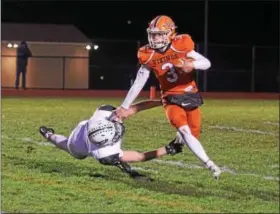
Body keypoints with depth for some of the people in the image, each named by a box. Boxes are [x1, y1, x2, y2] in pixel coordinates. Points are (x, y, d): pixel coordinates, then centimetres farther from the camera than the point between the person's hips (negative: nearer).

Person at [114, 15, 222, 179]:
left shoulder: (181, 46, -11)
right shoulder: (148, 56, -6)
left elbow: (207, 63, -10)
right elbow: (138, 83, 3)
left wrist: (192, 64, -32)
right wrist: (125, 107, 5)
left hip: (191, 96, 1)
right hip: (171, 99, -1)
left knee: (193, 136, 3)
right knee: (184, 130, -25)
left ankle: (180, 140, 42)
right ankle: (210, 164, -29)